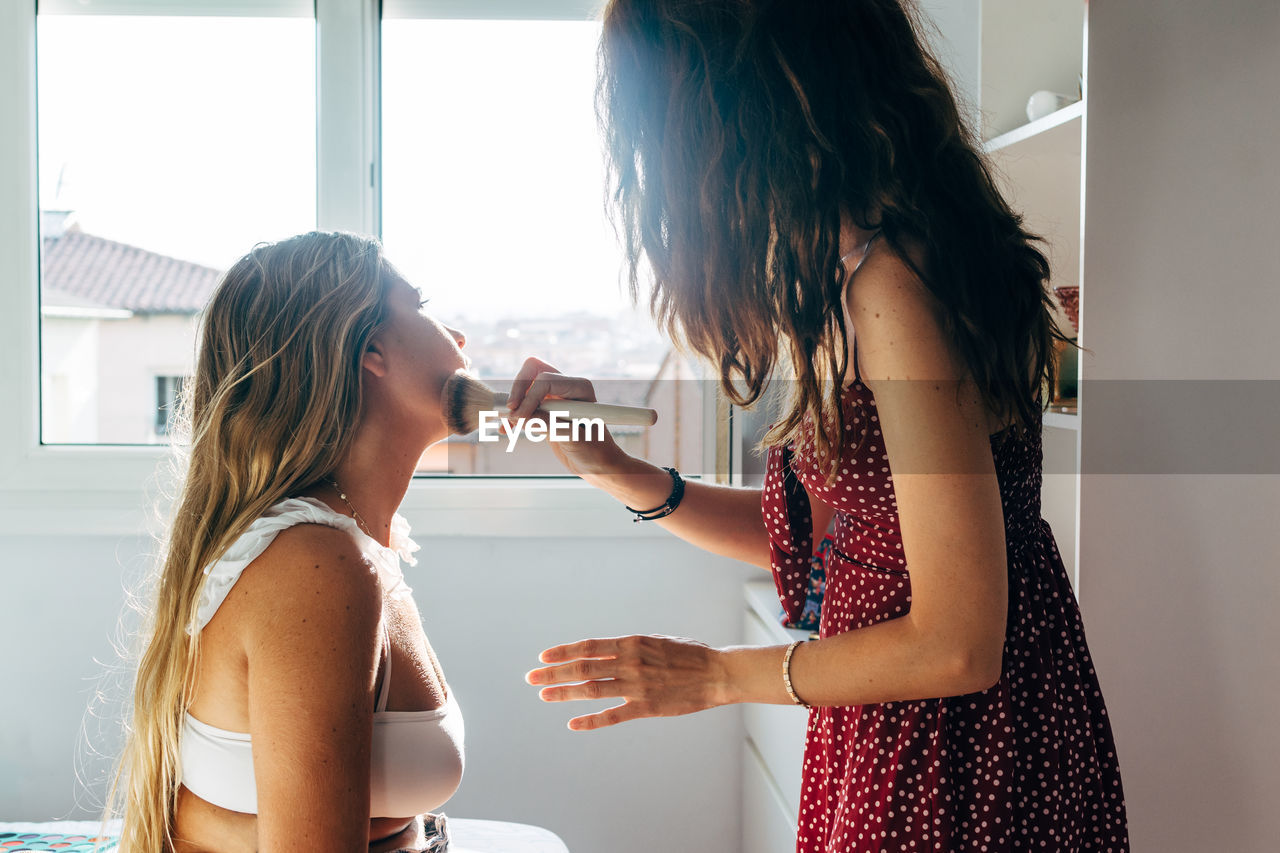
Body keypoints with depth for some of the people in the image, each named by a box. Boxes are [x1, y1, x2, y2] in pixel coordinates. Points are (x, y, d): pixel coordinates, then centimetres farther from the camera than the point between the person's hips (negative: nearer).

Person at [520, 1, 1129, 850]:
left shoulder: (893, 285, -25)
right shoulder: (852, 273, 4)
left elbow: (957, 647, -25)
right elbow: (812, 534, 9)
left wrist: (714, 674, -12)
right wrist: (615, 469, 1)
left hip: (957, 776, -8)